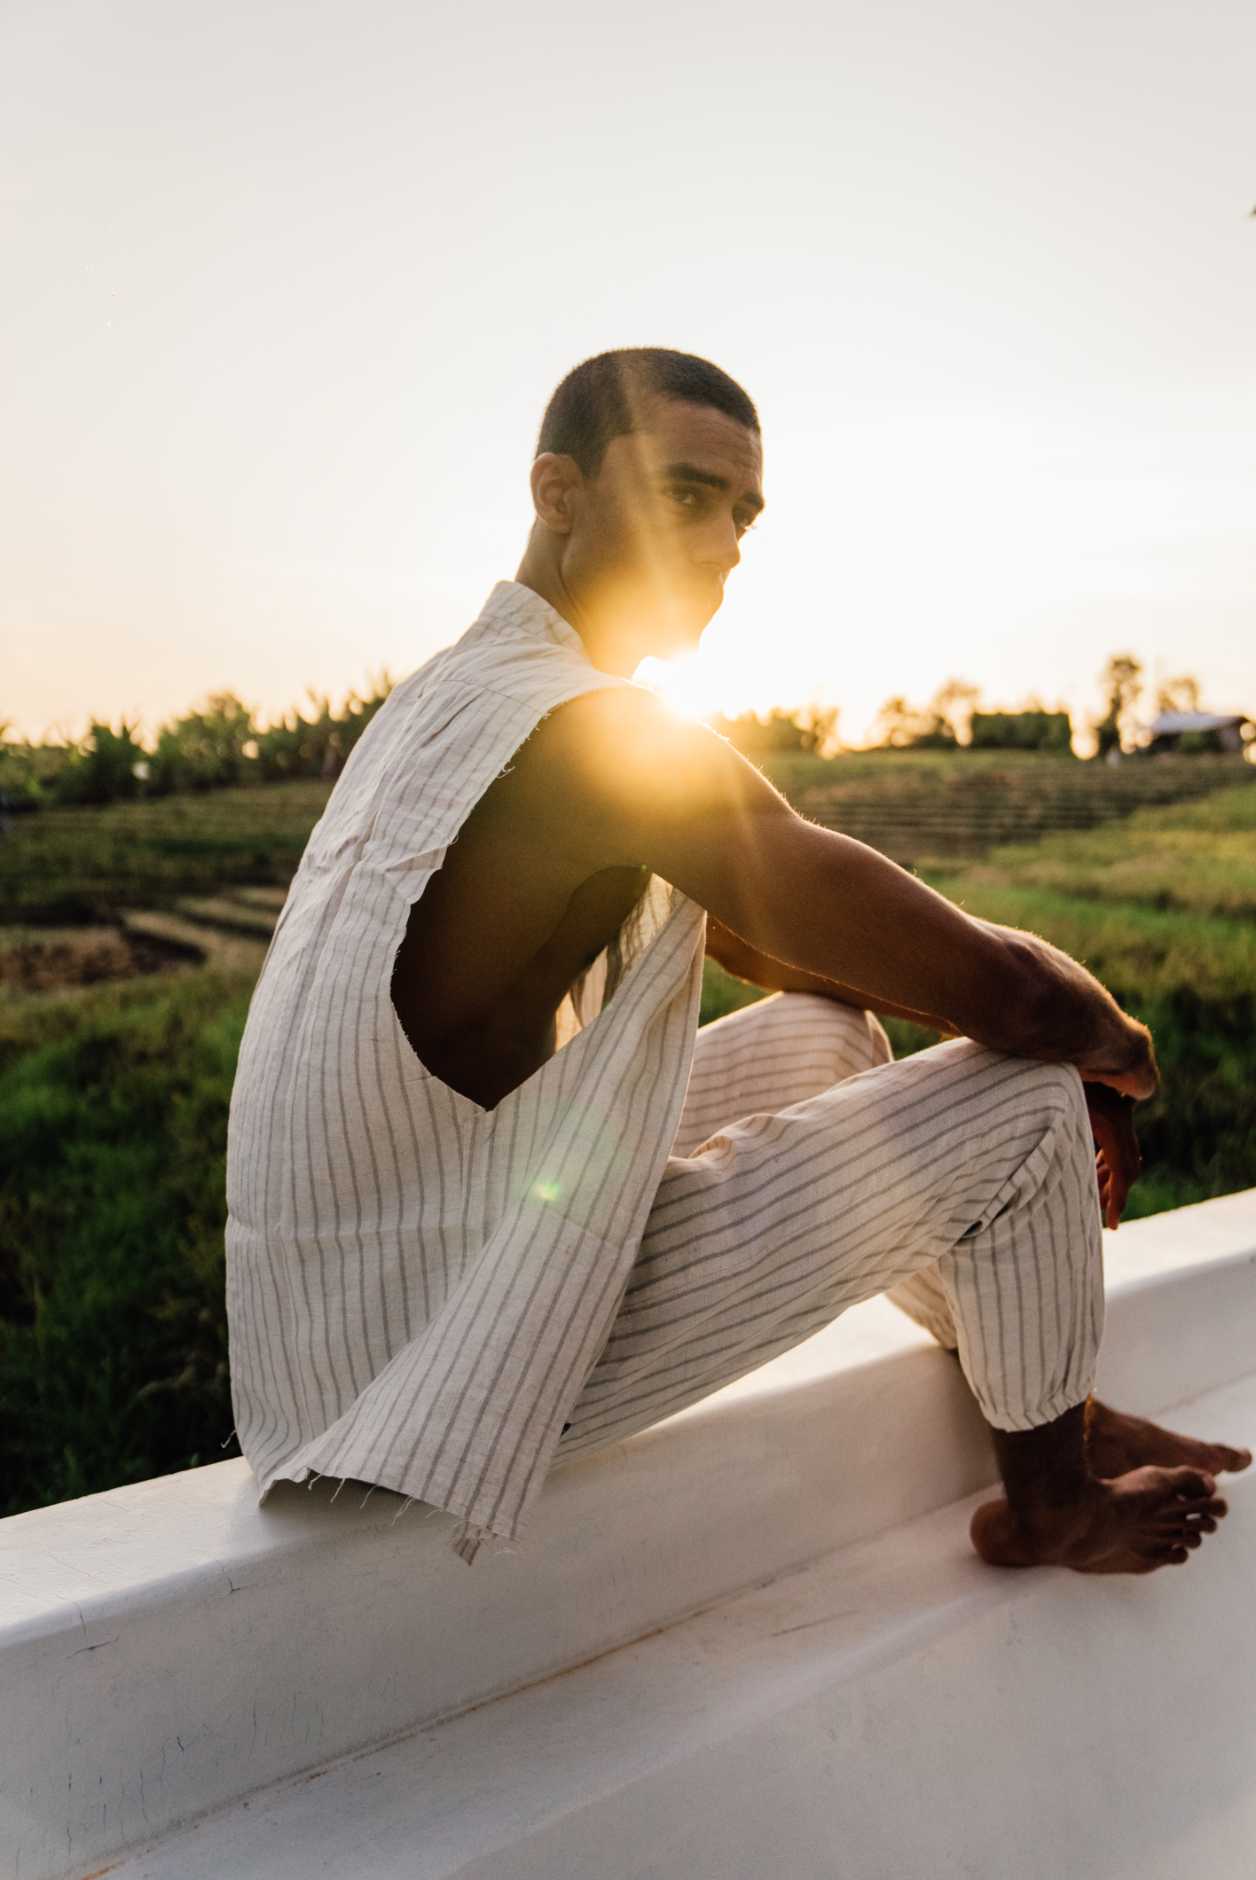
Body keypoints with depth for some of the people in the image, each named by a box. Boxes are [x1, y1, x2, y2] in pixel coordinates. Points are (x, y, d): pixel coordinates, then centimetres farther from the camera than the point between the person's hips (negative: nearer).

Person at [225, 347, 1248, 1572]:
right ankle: (1048, 1507, 21)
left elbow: (781, 944, 12)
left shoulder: (465, 692, 8)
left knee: (822, 1031, 18)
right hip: (450, 1363, -10)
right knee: (1024, 1101, -8)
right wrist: (1114, 1044, 2)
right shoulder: (592, 735, -25)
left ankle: (1053, 1412, 32)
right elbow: (986, 986, -22)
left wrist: (1053, 1023, 8)